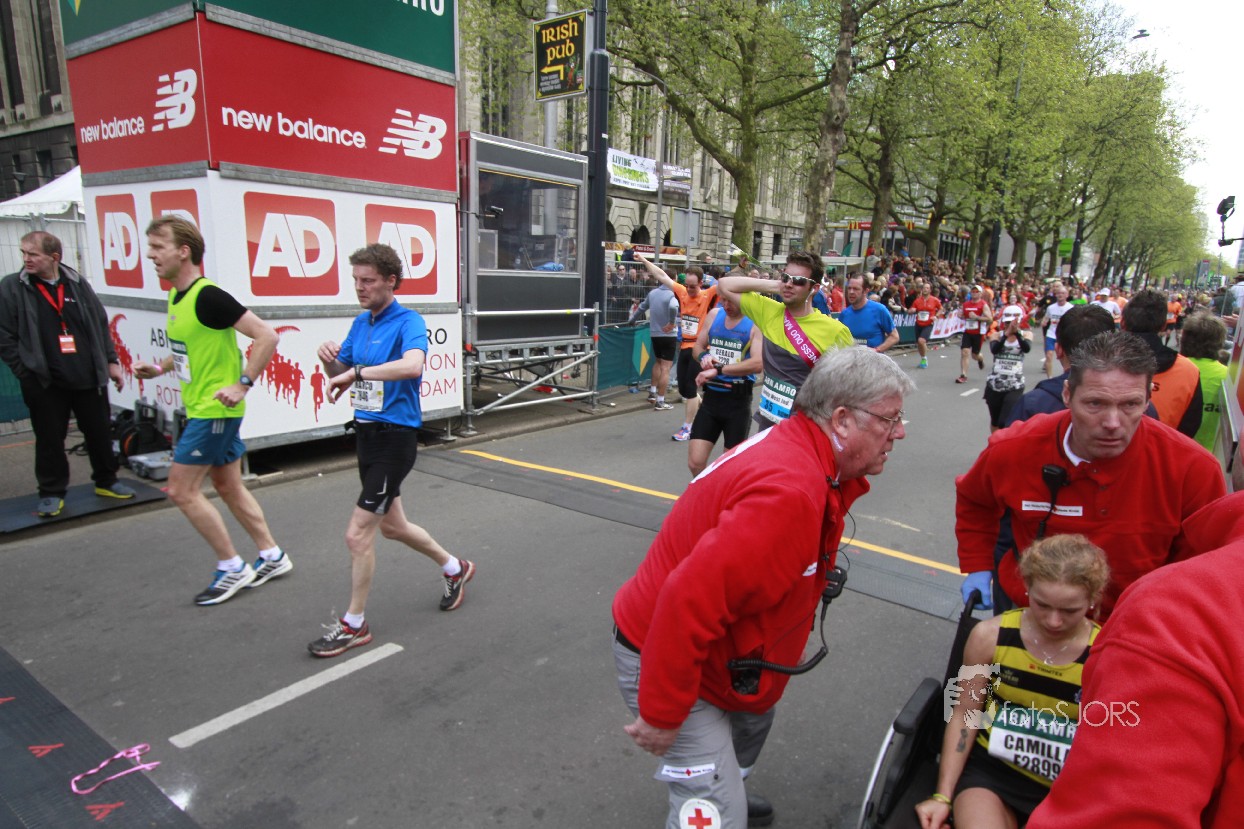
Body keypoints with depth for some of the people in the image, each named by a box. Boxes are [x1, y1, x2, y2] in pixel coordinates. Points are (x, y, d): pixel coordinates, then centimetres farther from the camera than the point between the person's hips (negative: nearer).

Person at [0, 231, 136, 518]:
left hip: (89, 378, 2)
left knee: (100, 432, 11)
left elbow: (101, 325, 11)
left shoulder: (78, 283, 6)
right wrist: (25, 372, -6)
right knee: (49, 440, 5)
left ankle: (106, 481, 28)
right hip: (45, 384, -2)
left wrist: (111, 360, 9)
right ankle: (51, 493, 19)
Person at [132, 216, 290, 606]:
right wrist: (159, 368, 9)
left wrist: (243, 384, -24)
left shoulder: (208, 296, -19)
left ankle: (232, 568, 9)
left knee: (181, 490, -3)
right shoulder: (177, 296, 10)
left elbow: (266, 336, -23)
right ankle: (272, 557, 27)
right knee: (229, 487, 15)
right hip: (200, 409, 10)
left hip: (215, 410, -10)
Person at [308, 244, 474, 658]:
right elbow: (340, 374, 15)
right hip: (366, 432, 9)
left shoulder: (408, 322, -15)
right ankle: (455, 568, 44)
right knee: (391, 525, 21)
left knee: (358, 534, -3)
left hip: (395, 436, -9)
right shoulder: (361, 323, 9)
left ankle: (354, 625, 16)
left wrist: (357, 373, -34)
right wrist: (329, 359, -6)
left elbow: (413, 364, -36)